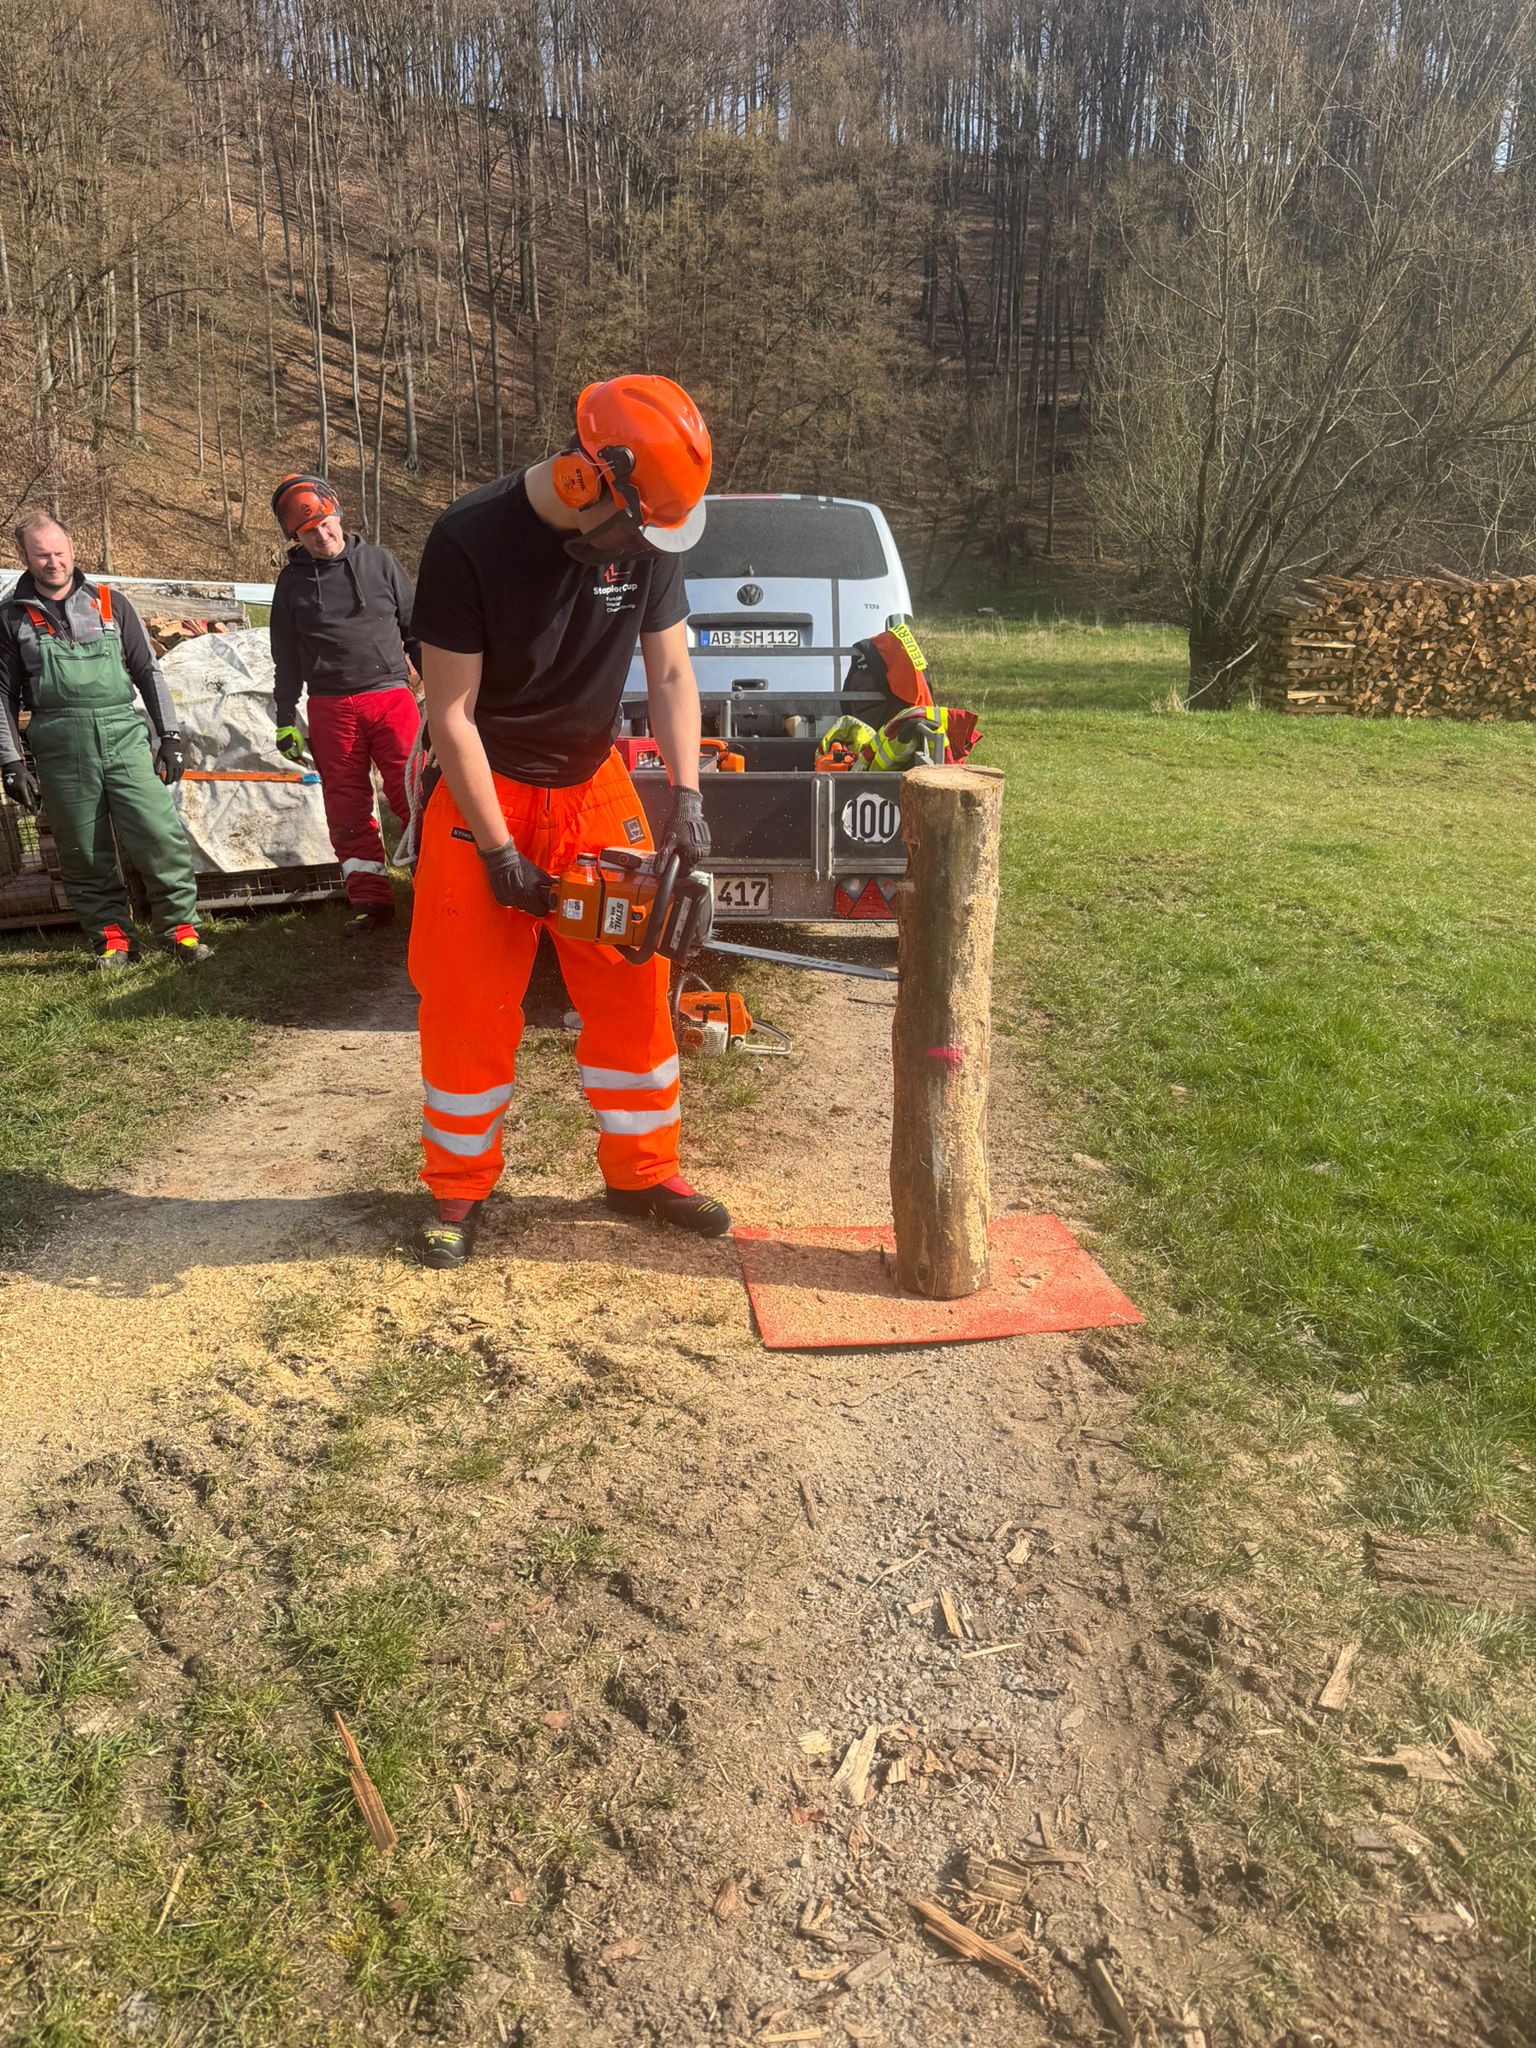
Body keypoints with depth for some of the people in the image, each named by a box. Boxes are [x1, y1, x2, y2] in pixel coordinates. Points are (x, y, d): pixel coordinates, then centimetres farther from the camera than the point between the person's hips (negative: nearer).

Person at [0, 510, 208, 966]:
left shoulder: (109, 603, 11)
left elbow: (148, 672, 14)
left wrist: (170, 736, 8)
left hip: (124, 737, 0)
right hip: (60, 750, 0)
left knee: (159, 834, -10)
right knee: (83, 851, 3)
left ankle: (182, 927, 1)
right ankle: (113, 937, 13)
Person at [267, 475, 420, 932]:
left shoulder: (378, 561, 7)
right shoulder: (292, 582, 10)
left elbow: (415, 628, 11)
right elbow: (286, 658, 14)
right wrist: (286, 720, 11)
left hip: (392, 696, -1)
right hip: (330, 709, 2)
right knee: (348, 809, 2)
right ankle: (371, 901, 9)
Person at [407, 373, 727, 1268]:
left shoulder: (651, 537, -10)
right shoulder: (470, 540, -22)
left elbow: (671, 674, -1)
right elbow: (450, 711, -18)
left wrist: (686, 801, -12)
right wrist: (500, 852, -18)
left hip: (595, 788, 4)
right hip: (485, 793, -4)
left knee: (632, 986, 5)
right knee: (471, 1000, 1)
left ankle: (642, 1170, 21)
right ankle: (461, 1187, 18)